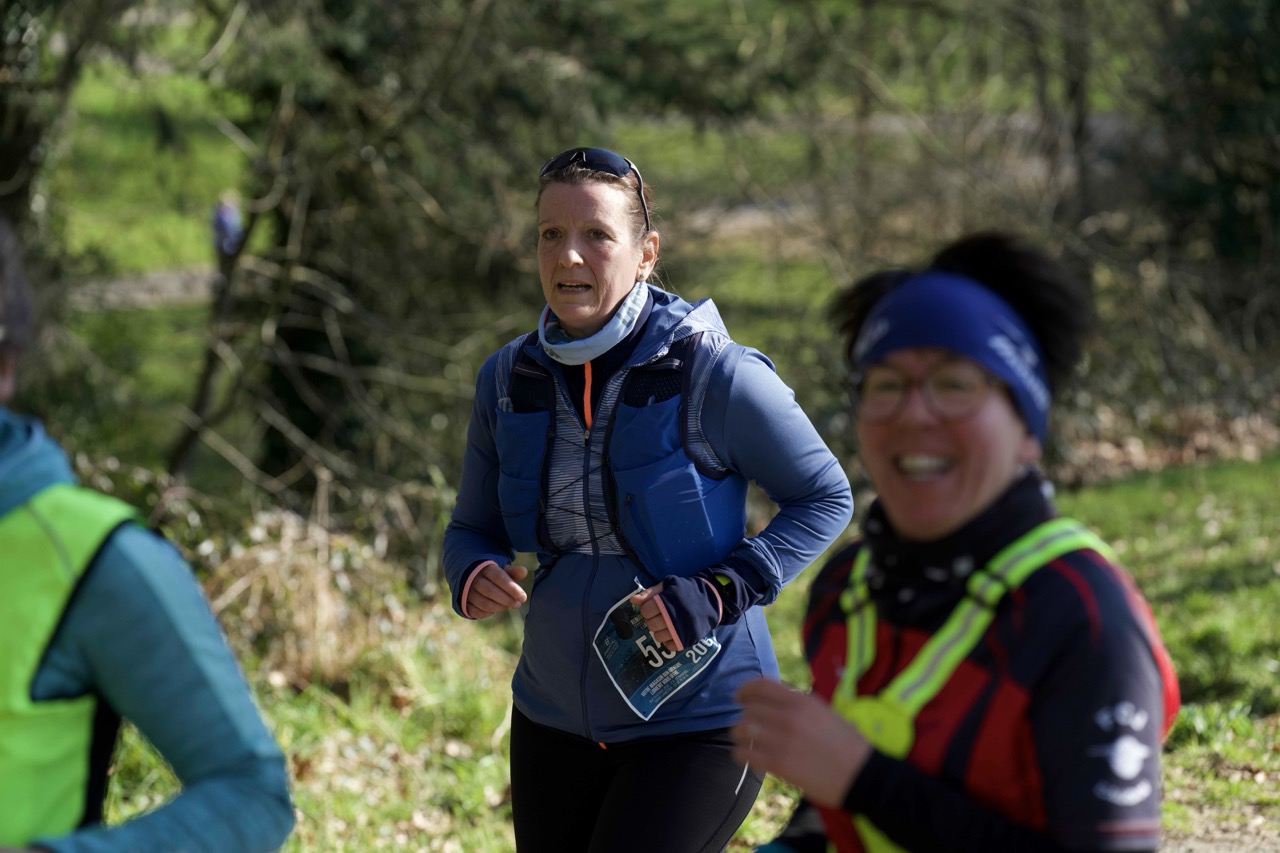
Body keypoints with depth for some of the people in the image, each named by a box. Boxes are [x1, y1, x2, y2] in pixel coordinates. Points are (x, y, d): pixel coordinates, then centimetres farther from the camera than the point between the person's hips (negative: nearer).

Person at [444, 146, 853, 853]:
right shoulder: (508, 380, 0)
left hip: (698, 721, -5)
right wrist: (473, 576, -14)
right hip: (554, 717, 5)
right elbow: (473, 528, 10)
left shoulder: (711, 374, -15)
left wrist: (720, 591, -18)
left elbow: (825, 496, -5)